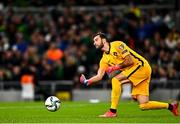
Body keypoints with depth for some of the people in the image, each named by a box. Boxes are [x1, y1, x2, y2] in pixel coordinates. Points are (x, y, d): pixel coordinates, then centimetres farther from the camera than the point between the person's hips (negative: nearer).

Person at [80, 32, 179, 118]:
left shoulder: (117, 45, -9)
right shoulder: (104, 59, 14)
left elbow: (130, 60, -15)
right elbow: (99, 76, 9)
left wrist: (116, 67, -11)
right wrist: (87, 82, -6)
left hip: (141, 66, -8)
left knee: (116, 80, -22)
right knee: (143, 106, -3)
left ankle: (113, 111, -20)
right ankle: (171, 106, 15)